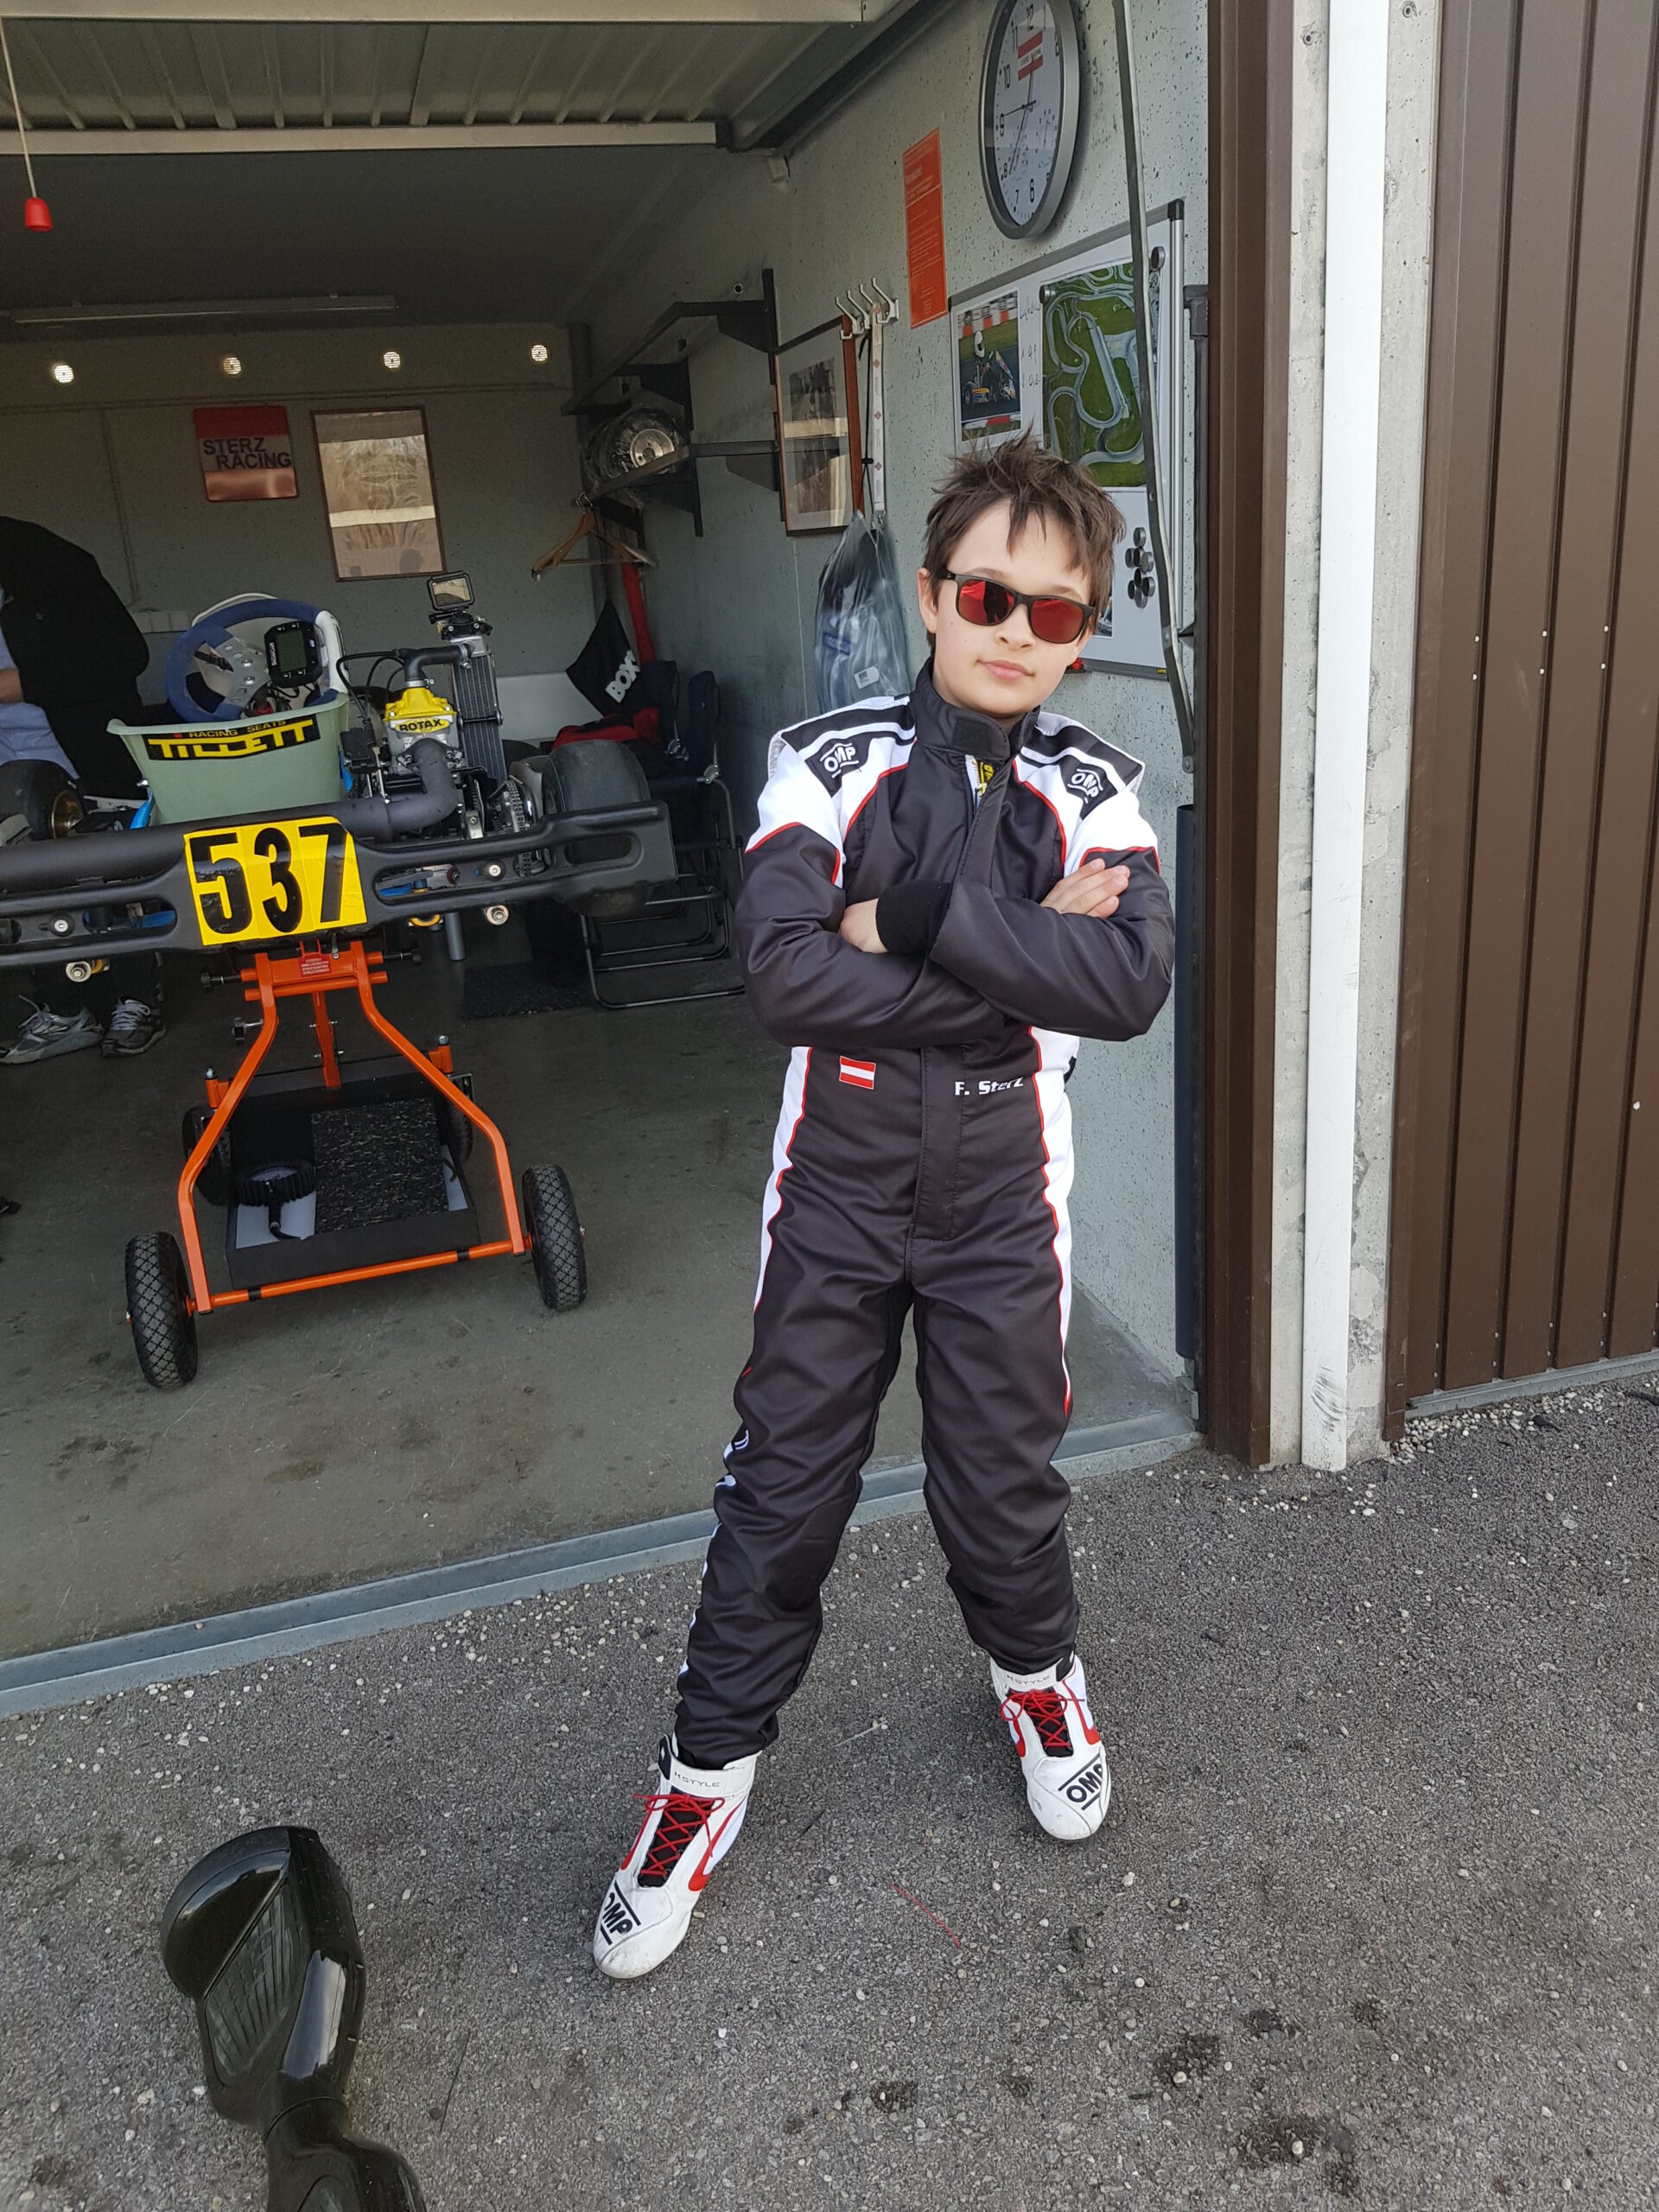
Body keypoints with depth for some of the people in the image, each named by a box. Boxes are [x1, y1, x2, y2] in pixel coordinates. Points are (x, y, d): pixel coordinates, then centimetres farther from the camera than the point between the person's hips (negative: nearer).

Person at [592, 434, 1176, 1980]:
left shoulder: (1091, 793, -2)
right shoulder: (830, 764, -6)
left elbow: (1131, 984, -20)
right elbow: (784, 972, -22)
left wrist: (915, 916, -23)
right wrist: (1024, 959, -20)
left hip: (1000, 1197, 1)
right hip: (837, 1185, 0)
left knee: (1003, 1477, 16)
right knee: (782, 1486, 10)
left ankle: (1037, 1672, 47)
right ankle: (711, 1765, 30)